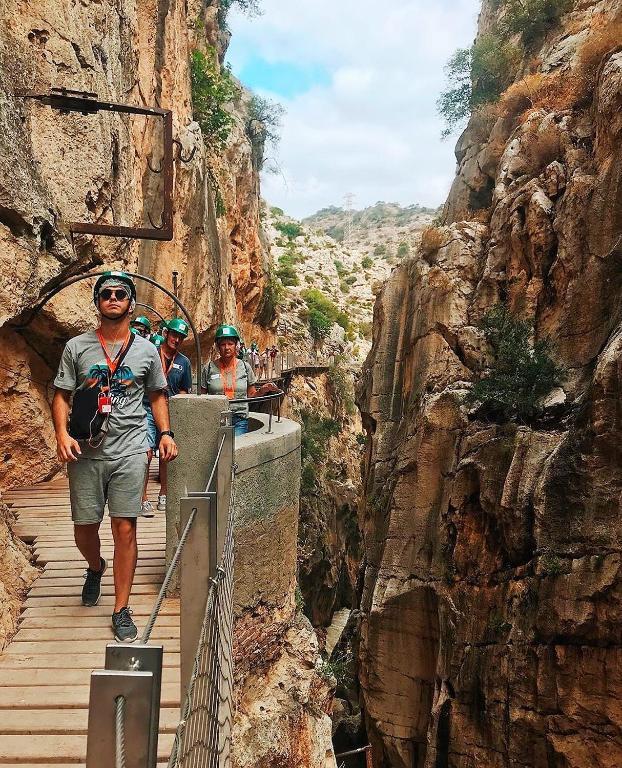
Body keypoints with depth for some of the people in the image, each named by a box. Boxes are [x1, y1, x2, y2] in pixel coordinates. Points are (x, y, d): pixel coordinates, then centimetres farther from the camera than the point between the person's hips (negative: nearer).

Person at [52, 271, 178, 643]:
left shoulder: (146, 350, 7)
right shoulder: (76, 347, 5)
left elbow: (158, 394, 16)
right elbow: (62, 395, 6)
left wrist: (166, 433, 3)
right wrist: (62, 433, -11)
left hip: (130, 451, -1)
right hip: (86, 452, 1)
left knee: (125, 529, -2)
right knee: (85, 528, 9)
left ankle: (122, 609, 13)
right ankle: (96, 568, 45)